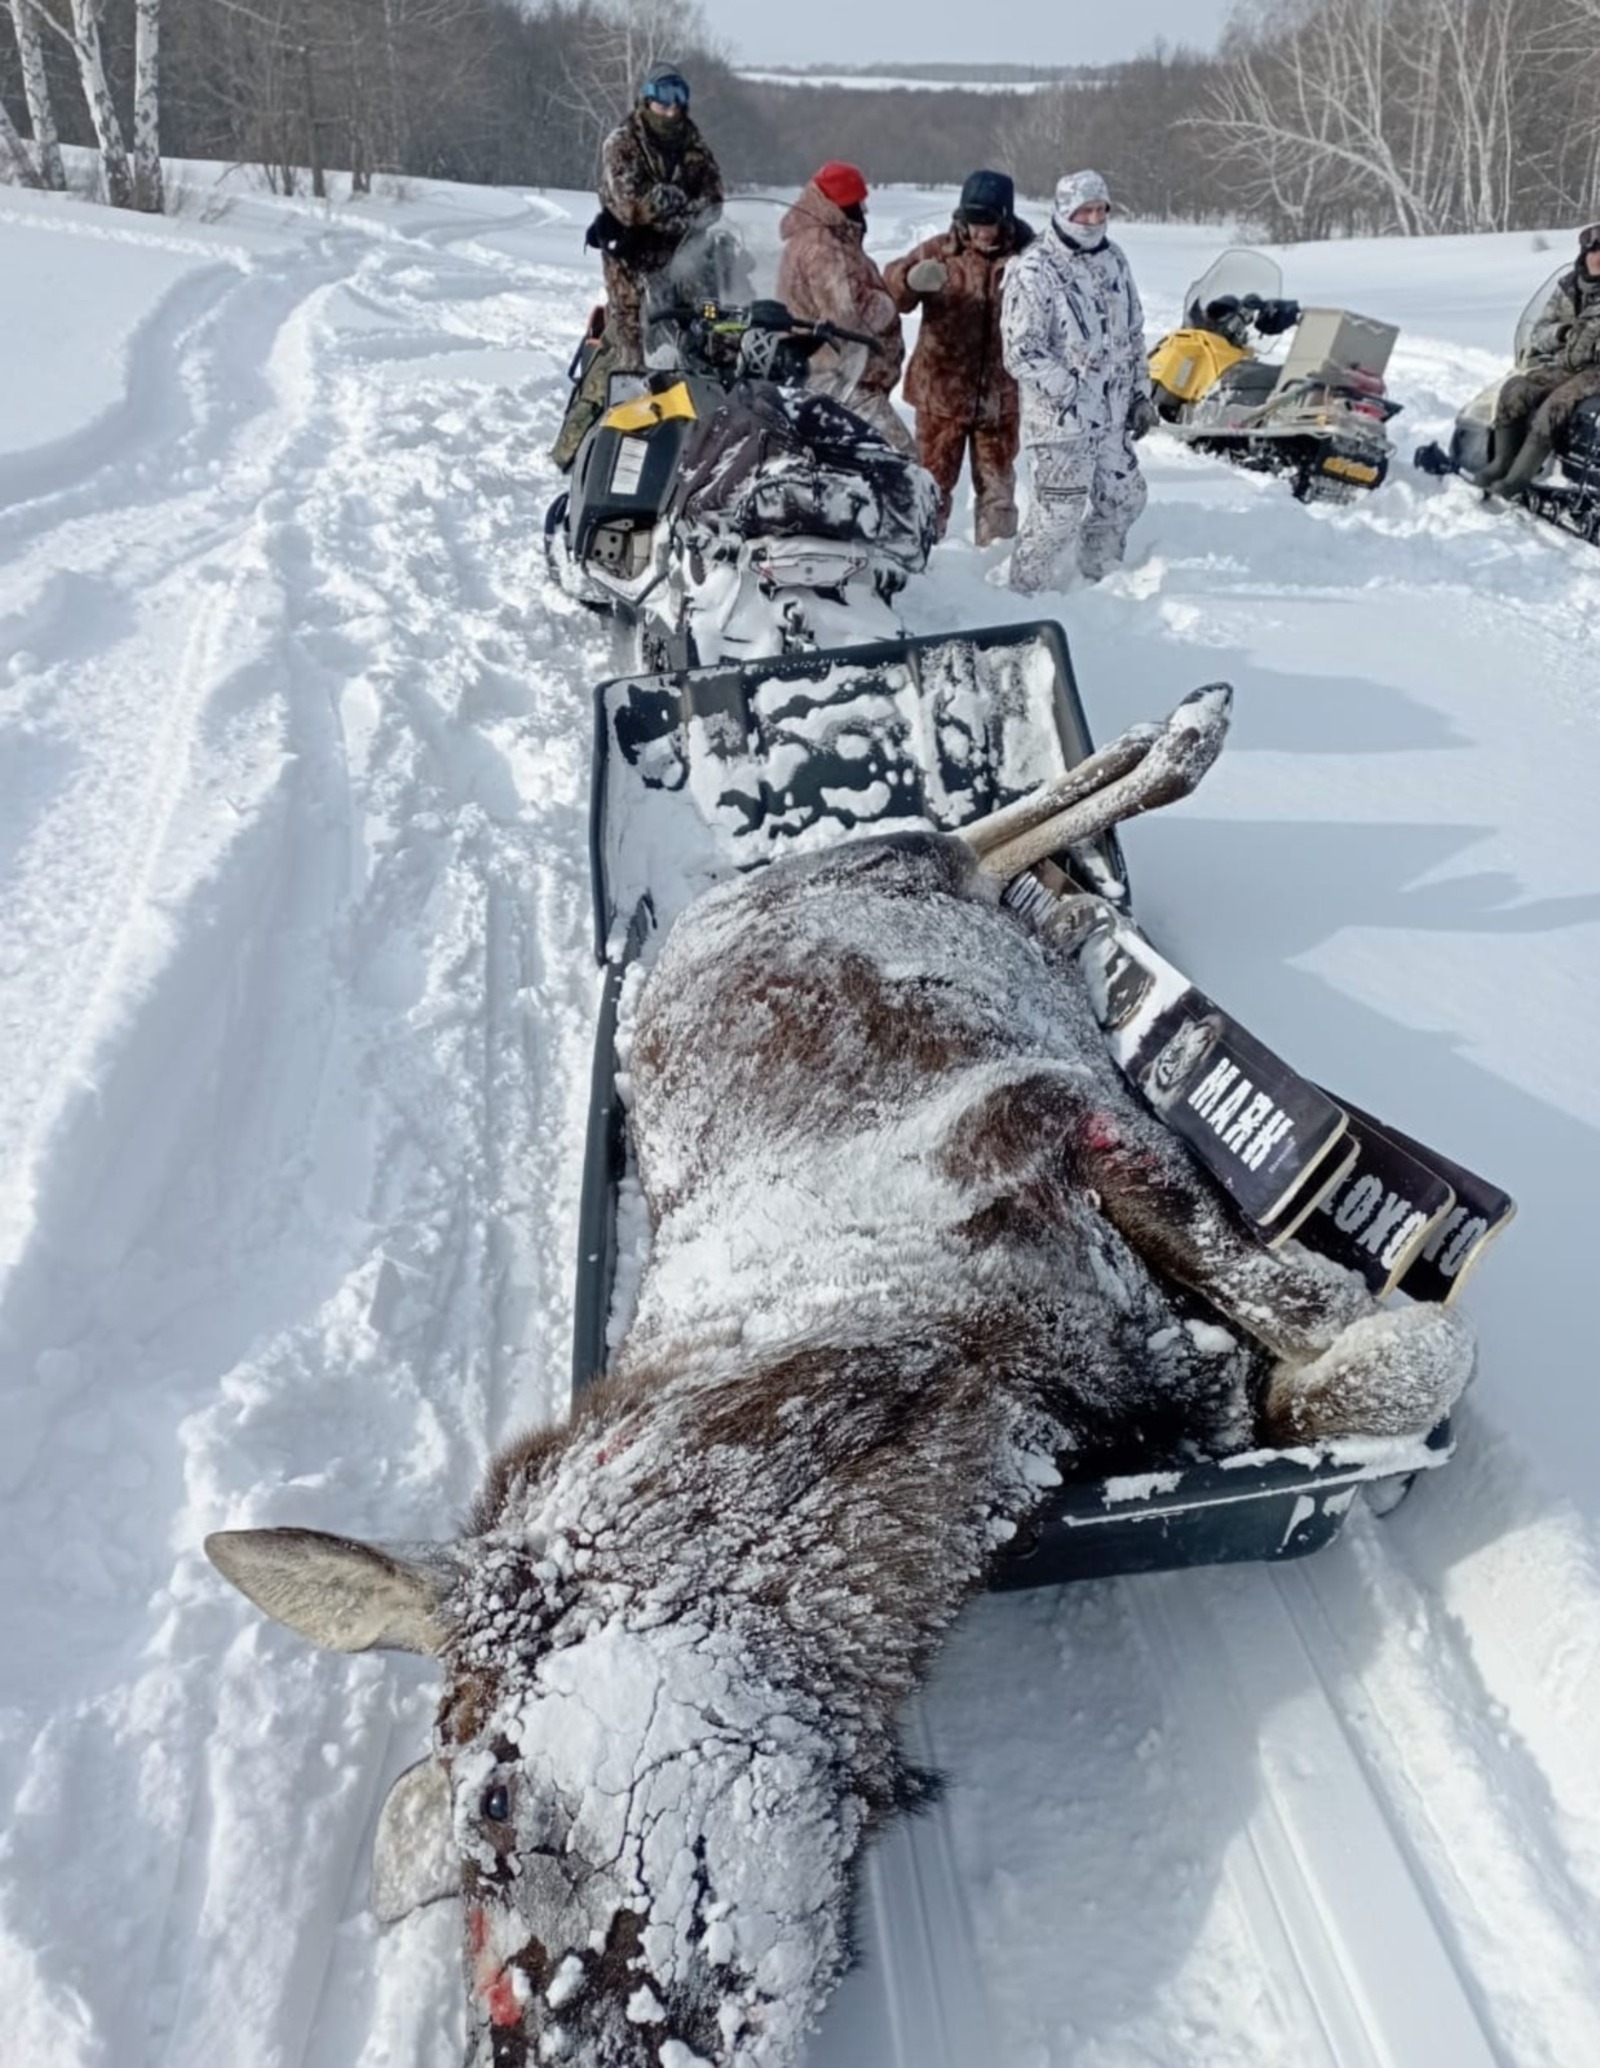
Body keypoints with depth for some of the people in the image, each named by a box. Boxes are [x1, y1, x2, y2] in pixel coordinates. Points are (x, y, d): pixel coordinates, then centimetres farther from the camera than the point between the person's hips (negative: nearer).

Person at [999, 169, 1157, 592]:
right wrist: (1072, 392, -20)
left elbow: (1133, 333, 21)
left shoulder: (1114, 259, 12)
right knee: (1058, 513, -8)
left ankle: (1094, 580, 34)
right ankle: (1028, 592, 8)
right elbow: (1021, 353, -16)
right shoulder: (1033, 271, -12)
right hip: (1061, 418, -8)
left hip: (1113, 416, 8)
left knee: (1123, 498, 16)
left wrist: (1141, 394, 15)